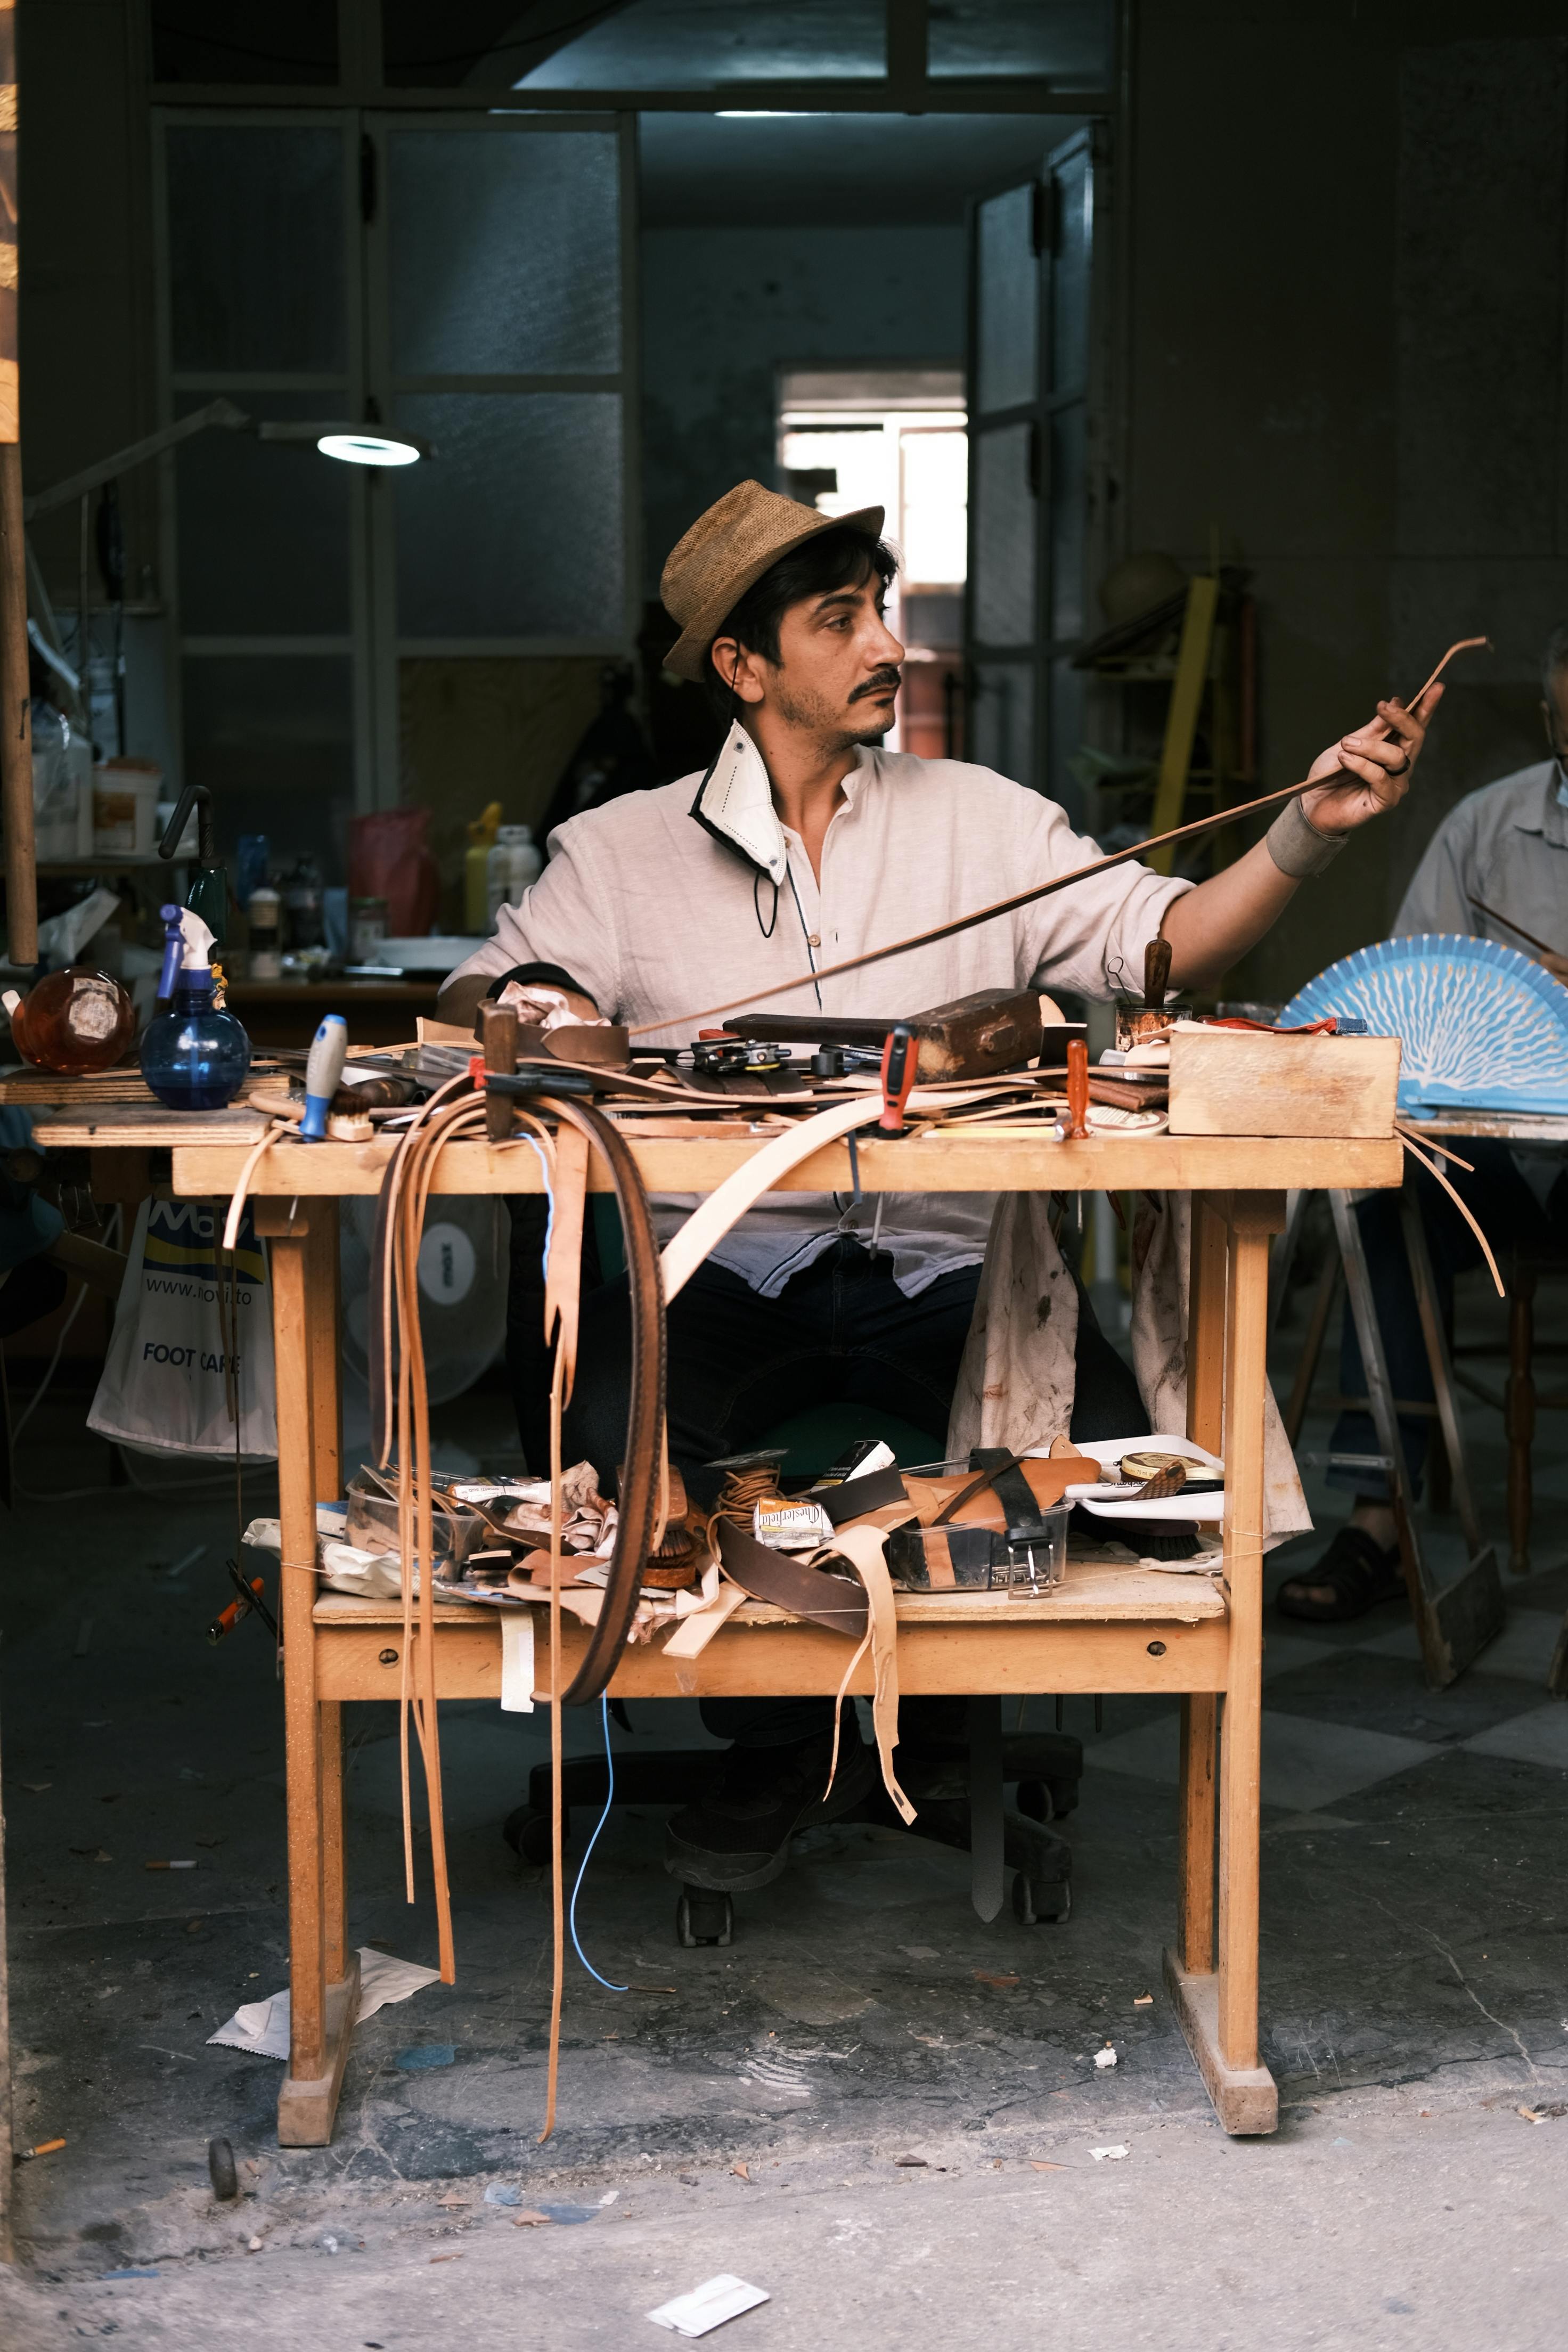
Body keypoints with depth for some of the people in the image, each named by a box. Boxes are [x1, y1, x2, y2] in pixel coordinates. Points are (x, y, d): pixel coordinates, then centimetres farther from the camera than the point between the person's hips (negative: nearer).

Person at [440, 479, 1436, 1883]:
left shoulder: (983, 822, 12)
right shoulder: (623, 851, 10)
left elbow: (1162, 943, 2)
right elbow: (470, 1002, 9)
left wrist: (1306, 836, -15)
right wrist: (528, 1005, -15)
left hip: (946, 1269, 1)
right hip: (723, 1272, 0)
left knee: (1115, 1446, -27)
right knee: (610, 1429, -31)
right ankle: (781, 1747, -2)